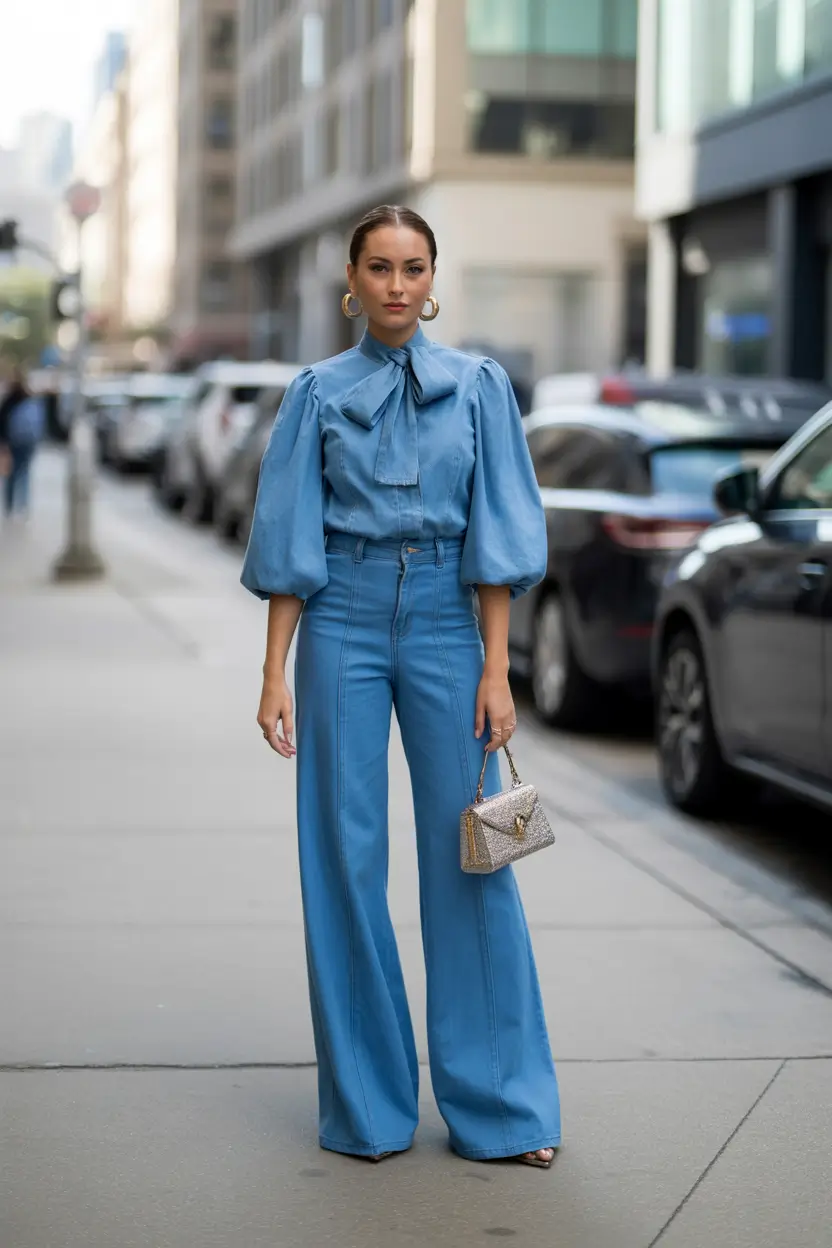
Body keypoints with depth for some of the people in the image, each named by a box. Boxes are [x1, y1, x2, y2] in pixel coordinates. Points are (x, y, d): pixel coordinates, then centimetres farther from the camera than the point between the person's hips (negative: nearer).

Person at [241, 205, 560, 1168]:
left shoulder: (478, 386, 4)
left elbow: (497, 535, 1)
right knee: (345, 855, 2)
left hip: (446, 623, 0)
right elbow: (289, 543, 3)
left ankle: (498, 1101, 8)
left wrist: (496, 668, -6)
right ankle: (367, 1103, 12)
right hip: (343, 623, 0)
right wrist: (275, 673, -2)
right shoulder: (318, 393, 5)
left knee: (466, 854, -1)